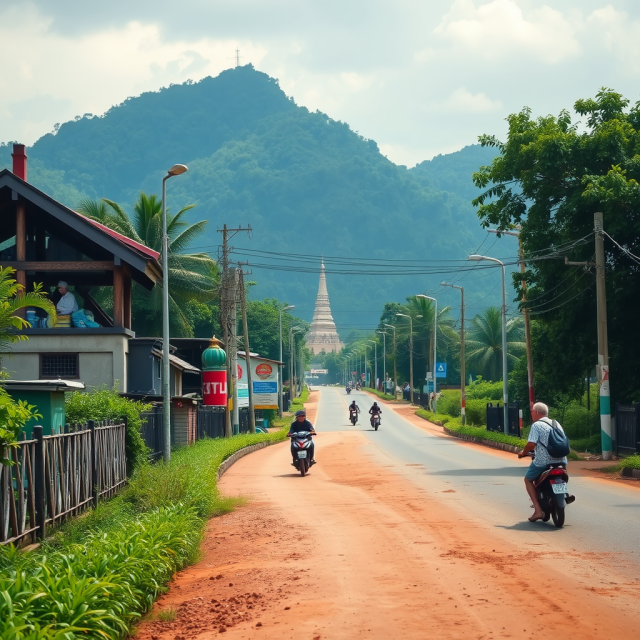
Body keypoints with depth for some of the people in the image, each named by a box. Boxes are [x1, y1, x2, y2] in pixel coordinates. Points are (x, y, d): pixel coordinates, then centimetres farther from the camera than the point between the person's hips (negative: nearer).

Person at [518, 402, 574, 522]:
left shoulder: (536, 425, -7)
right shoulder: (556, 424, 14)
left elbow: (531, 444, -17)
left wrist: (523, 453, 2)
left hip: (543, 461, -6)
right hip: (561, 461, 6)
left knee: (528, 479, 15)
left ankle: (538, 510, 0)